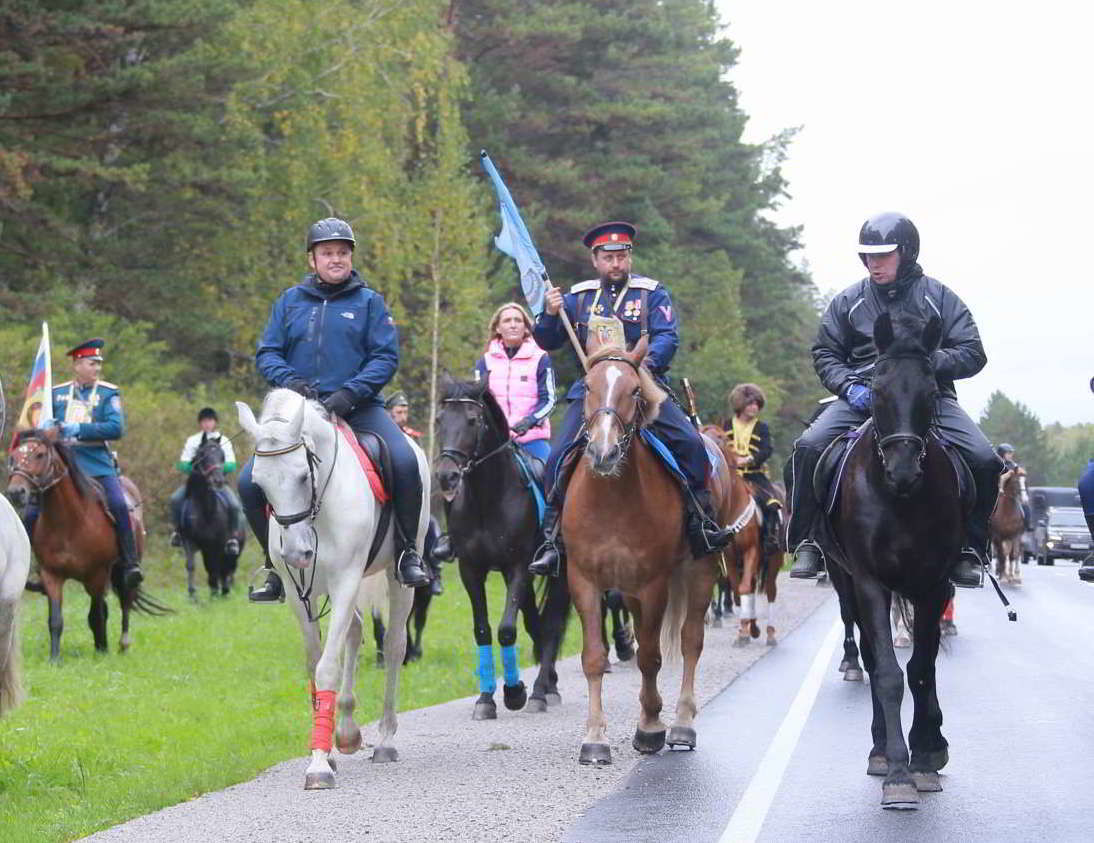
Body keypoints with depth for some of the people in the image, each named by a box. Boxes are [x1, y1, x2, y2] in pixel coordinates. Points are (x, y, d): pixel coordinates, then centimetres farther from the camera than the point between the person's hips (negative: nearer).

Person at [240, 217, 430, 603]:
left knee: (404, 461, -29)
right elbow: (266, 354, 9)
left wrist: (350, 393, -17)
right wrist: (290, 381, -12)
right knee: (249, 483, -11)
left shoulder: (368, 301, 5)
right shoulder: (290, 300, 12)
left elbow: (386, 357, -2)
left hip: (358, 408, -2)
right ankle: (277, 566, 7)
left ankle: (407, 552, -11)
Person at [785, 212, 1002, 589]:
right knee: (809, 447, -24)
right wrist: (849, 386, -8)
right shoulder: (849, 301, 9)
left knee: (983, 460, -22)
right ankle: (807, 544, -12)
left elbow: (972, 355, 1)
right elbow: (825, 354, 12)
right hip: (862, 397, 1)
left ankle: (969, 549, -5)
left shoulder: (938, 297, 4)